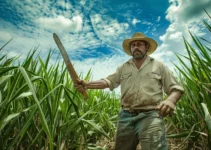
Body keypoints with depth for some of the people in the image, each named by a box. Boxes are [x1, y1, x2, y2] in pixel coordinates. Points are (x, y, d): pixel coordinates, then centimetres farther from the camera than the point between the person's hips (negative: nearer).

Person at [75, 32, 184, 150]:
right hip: (126, 117, 3)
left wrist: (171, 100, -17)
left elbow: (176, 88, 6)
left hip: (150, 116, -2)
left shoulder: (159, 66, 8)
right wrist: (87, 84, -9)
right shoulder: (123, 67, 14)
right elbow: (109, 81, 7)